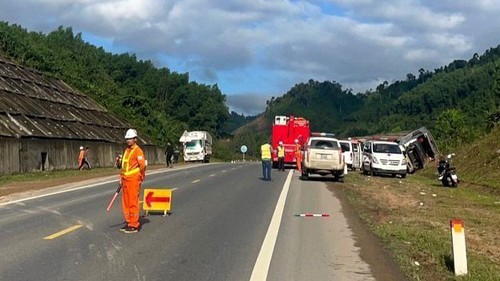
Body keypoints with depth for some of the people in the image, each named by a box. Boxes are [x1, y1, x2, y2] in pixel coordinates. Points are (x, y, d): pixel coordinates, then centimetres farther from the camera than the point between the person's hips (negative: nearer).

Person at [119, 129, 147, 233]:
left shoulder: (138, 151, -12)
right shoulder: (126, 150, 17)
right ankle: (129, 222, 23)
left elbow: (142, 165, -18)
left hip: (134, 180, -9)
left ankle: (134, 226, -1)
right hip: (126, 180, 9)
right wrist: (121, 177, 19)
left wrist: (142, 176, -6)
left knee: (133, 202, -6)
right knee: (125, 202, 13)